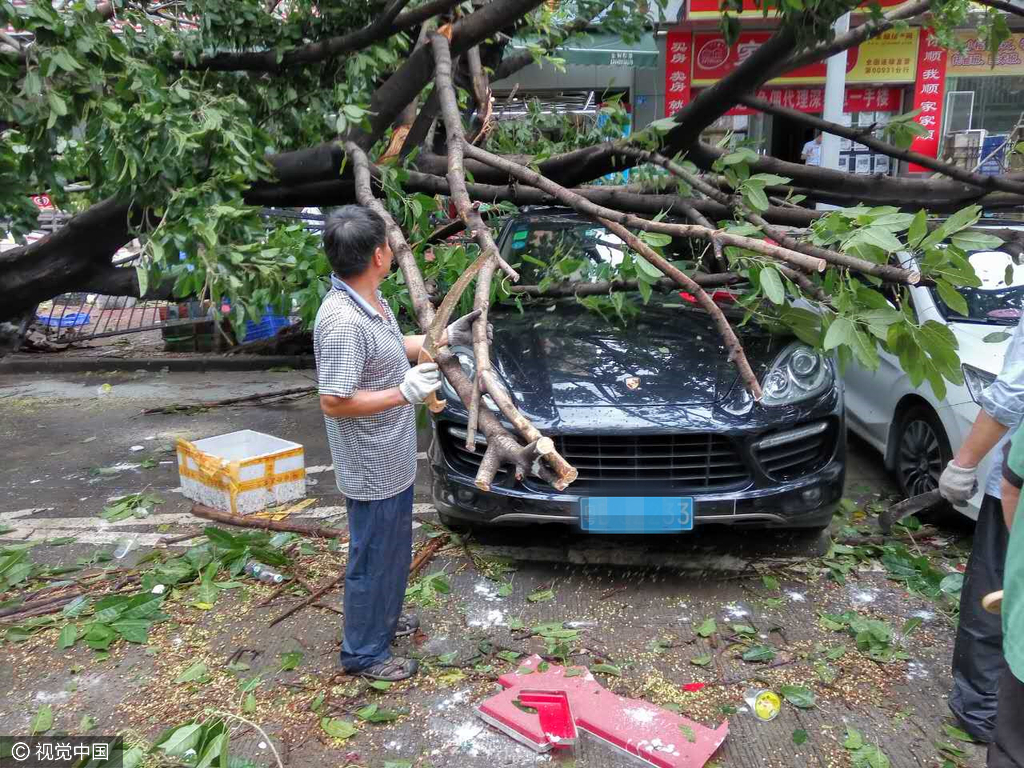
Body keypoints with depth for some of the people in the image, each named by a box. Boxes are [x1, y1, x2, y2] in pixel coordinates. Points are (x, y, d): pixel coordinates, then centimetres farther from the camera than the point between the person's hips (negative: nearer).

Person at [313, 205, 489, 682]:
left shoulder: (372, 301, 4)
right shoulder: (342, 321, -29)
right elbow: (333, 403, -27)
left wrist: (448, 337, 17)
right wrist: (404, 393, -25)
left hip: (393, 462, 10)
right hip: (371, 469, -10)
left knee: (393, 550, 26)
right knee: (373, 557, 7)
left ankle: (384, 619, 47)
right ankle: (364, 653, 26)